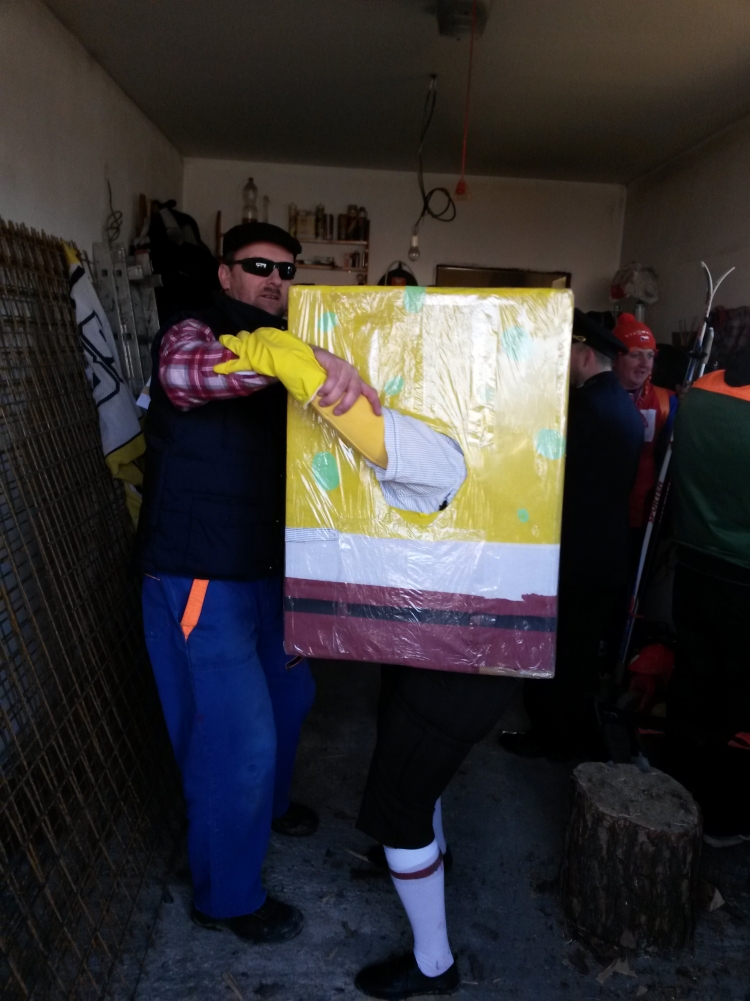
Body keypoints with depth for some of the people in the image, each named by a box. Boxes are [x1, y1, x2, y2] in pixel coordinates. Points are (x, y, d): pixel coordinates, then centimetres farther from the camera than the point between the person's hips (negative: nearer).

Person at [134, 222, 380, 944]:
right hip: (199, 578, -9)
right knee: (237, 738, -2)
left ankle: (265, 805, 52)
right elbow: (182, 369, -39)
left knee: (289, 691, 24)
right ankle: (225, 898, 22)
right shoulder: (193, 332, -12)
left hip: (261, 567, 9)